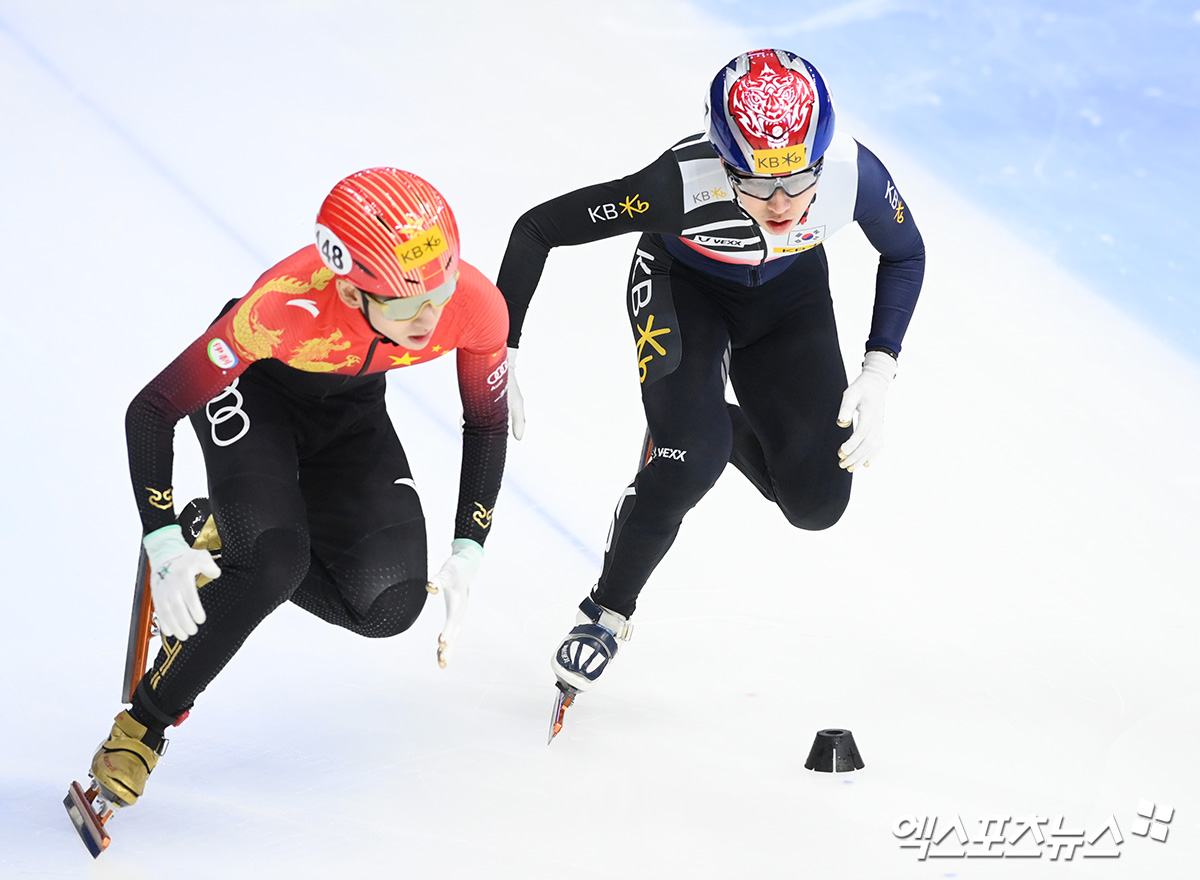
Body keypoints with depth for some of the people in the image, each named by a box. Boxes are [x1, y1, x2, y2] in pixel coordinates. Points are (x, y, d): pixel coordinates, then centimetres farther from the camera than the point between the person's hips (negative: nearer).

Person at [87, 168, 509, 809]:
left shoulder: (476, 306, -32)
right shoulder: (284, 306, -42)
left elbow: (487, 423, -10)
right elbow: (151, 410, -30)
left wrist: (467, 555, -13)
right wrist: (164, 545, -36)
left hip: (350, 407, 4)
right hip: (251, 389, -4)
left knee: (390, 605, -13)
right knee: (276, 563, -28)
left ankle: (240, 539, 15)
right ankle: (144, 723, -7)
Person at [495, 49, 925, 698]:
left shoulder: (853, 171, -34)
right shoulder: (683, 184, -41)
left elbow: (905, 254, -10)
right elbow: (537, 229, -30)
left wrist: (878, 375, -17)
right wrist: (498, 358, -30)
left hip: (791, 291, 3)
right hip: (683, 285, -3)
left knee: (817, 503, -5)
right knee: (692, 459, -24)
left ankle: (710, 421, 27)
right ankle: (608, 611, 2)